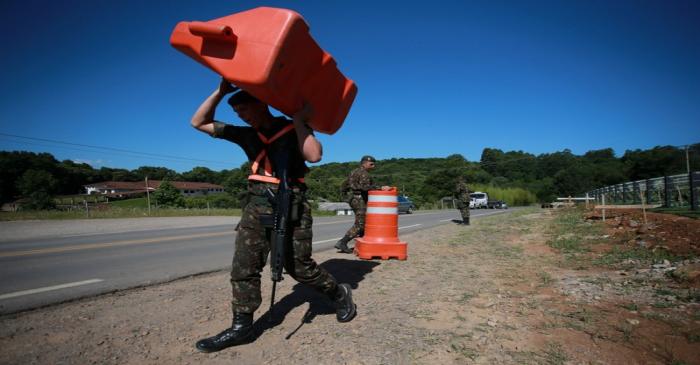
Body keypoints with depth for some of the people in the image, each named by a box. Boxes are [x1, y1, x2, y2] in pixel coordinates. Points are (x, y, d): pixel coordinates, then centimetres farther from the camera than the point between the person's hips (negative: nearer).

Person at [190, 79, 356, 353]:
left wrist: (299, 120, -10)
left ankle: (339, 294, 25)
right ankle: (241, 327, 12)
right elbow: (199, 122, 18)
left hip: (292, 205, -5)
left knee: (299, 267, 1)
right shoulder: (246, 135, 15)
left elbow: (314, 155, -18)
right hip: (257, 205, 5)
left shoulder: (294, 129, 3)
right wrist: (220, 91, 8)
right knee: (243, 266, 0)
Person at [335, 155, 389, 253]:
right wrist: (380, 188, -33)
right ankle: (342, 243, -12)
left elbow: (343, 186, 21)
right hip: (359, 199, -10)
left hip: (352, 198, 10)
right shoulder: (364, 173, -11)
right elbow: (365, 186, -30)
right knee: (360, 224, -9)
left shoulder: (354, 172, 18)